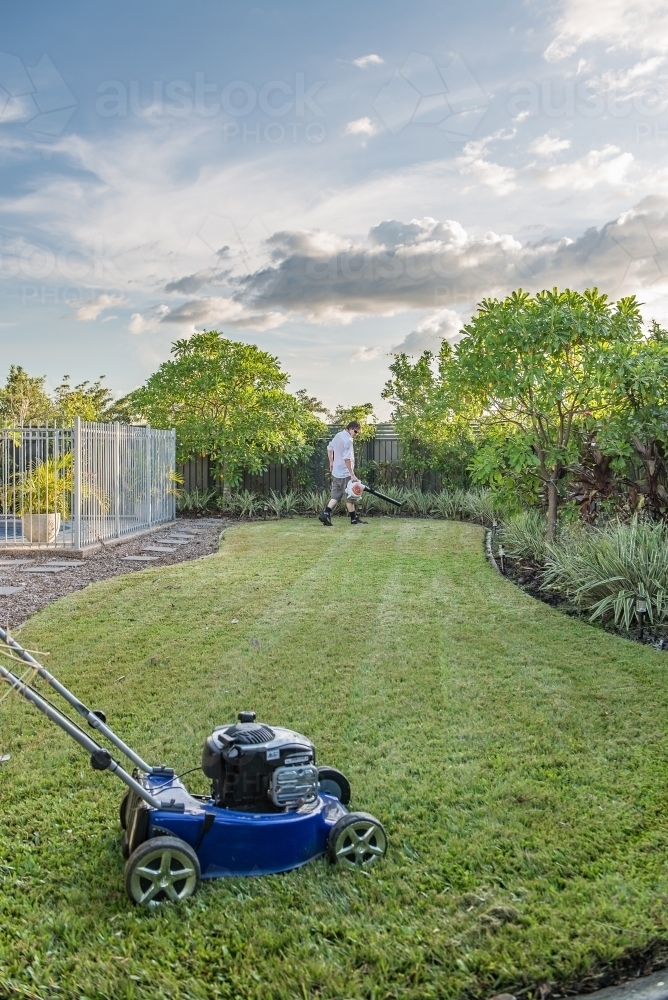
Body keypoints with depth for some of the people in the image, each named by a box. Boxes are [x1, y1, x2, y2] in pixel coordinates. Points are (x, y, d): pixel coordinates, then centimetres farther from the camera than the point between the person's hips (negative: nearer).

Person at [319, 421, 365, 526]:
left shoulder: (338, 435, 9)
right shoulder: (348, 440, -19)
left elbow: (329, 448, 22)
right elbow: (347, 459, -25)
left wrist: (331, 462, 32)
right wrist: (352, 475, -23)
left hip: (336, 473, 9)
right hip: (345, 474, -8)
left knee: (336, 496, 10)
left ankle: (326, 514, -2)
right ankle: (354, 518, 14)